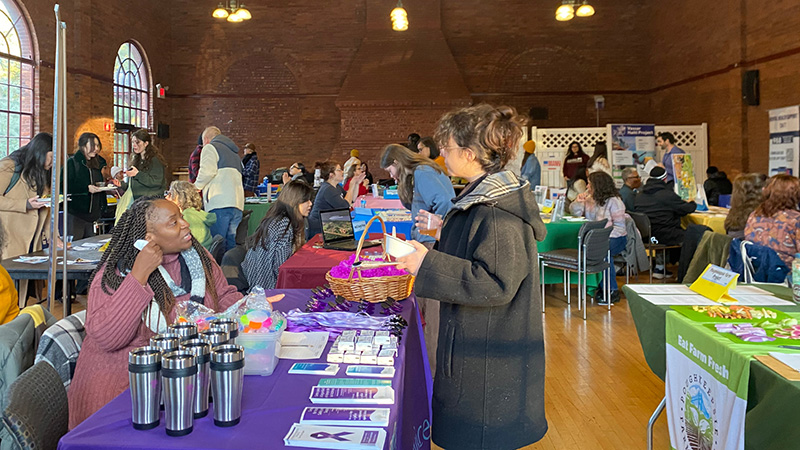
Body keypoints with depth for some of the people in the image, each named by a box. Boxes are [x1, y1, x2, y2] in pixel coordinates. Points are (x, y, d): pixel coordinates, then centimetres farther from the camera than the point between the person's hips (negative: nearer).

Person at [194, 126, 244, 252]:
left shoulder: (210, 147, 7)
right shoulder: (234, 152, 31)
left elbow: (208, 171, -10)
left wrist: (197, 186, 7)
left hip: (219, 202, -7)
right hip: (238, 203, 7)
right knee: (232, 244, 5)